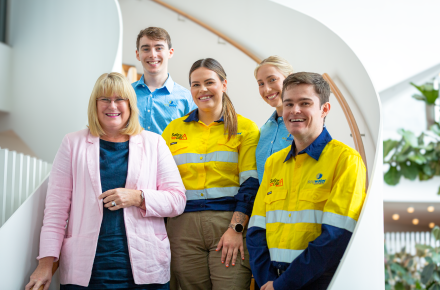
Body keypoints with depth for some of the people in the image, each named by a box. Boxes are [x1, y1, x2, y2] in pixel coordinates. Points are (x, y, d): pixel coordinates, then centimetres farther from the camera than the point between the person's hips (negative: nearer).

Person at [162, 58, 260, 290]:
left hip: (230, 222, -3)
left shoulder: (245, 128, 4)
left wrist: (236, 228, -13)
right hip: (184, 227, 3)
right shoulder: (174, 129, 13)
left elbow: (250, 183, -2)